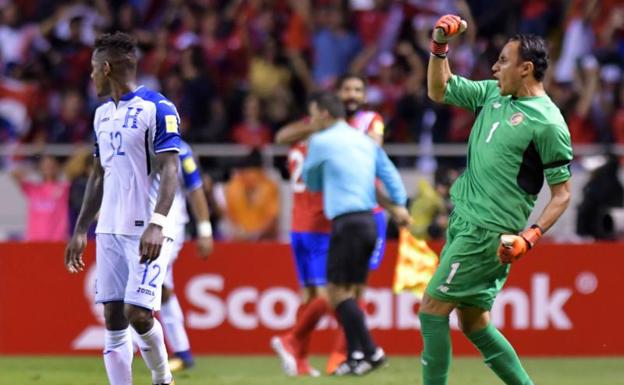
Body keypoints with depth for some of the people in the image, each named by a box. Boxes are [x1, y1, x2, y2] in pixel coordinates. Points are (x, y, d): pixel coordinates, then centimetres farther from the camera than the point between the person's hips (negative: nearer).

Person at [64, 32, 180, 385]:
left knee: (138, 313, -13)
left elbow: (169, 171, -14)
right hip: (110, 229, 7)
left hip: (146, 232, -7)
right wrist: (81, 230, 19)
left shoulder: (157, 108, -8)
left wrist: (156, 224, -25)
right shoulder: (103, 114, 16)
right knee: (114, 319, 2)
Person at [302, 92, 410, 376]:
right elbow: (389, 173, 11)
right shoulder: (365, 141, 18)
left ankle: (372, 352, -13)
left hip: (347, 222, -8)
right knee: (347, 292, 12)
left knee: (338, 291, -6)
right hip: (368, 221, 8)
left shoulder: (321, 141, -1)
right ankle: (355, 356, 7)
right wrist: (400, 204, 5)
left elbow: (312, 183, 13)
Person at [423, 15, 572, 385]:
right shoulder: (493, 93, 10)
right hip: (464, 222, 8)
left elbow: (562, 192, -10)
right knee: (474, 323, 11)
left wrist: (530, 237, -21)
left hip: (490, 232, -8)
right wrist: (440, 46, 6)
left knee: (432, 310, -10)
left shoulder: (547, 122, -13)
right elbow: (439, 91, 21)